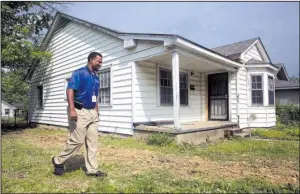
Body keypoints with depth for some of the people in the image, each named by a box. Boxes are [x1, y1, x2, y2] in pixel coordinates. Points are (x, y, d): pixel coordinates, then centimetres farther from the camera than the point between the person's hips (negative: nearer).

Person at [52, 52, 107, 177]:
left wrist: (96, 111, 17)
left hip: (92, 112, 8)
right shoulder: (79, 73, -8)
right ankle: (58, 161, 20)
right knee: (77, 140, -4)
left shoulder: (96, 77, 15)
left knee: (93, 142, 7)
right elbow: (70, 90, -16)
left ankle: (92, 169, 15)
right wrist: (72, 109, -24)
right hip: (79, 112, -8)